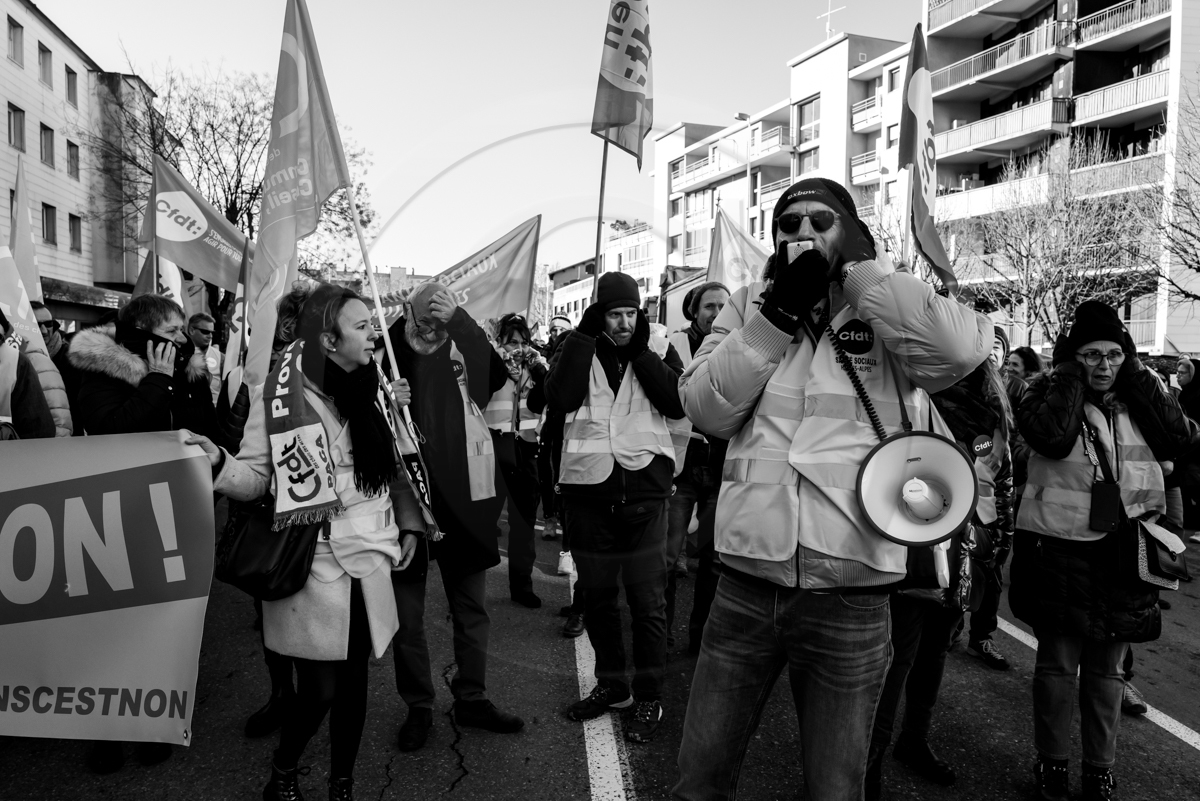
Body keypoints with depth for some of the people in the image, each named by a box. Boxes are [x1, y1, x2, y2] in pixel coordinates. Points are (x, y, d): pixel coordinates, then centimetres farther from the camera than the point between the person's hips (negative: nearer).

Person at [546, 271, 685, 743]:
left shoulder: (659, 349, 5)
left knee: (647, 599, 1)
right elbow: (558, 399, -13)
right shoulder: (577, 349, 6)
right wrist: (585, 336, -12)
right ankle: (610, 685, 32)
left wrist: (640, 350, -11)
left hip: (644, 488, -2)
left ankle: (648, 698, 17)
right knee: (596, 594, 14)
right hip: (588, 489, 2)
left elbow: (678, 404, -11)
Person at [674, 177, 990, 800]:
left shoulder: (893, 317, 1)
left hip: (851, 594, -2)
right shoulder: (749, 306, 8)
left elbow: (962, 349, -20)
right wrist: (777, 312, -11)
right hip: (744, 585, 2)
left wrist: (860, 266, -12)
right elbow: (705, 409, -4)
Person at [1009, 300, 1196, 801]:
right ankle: (1051, 760, 26)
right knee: (1058, 663, 8)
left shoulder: (1137, 398, 8)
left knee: (1107, 670, 14)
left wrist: (1136, 376, -8)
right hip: (1061, 548, -3)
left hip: (1124, 551, 4)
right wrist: (1069, 373, -15)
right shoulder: (1051, 391, -4)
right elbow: (1051, 435, -25)